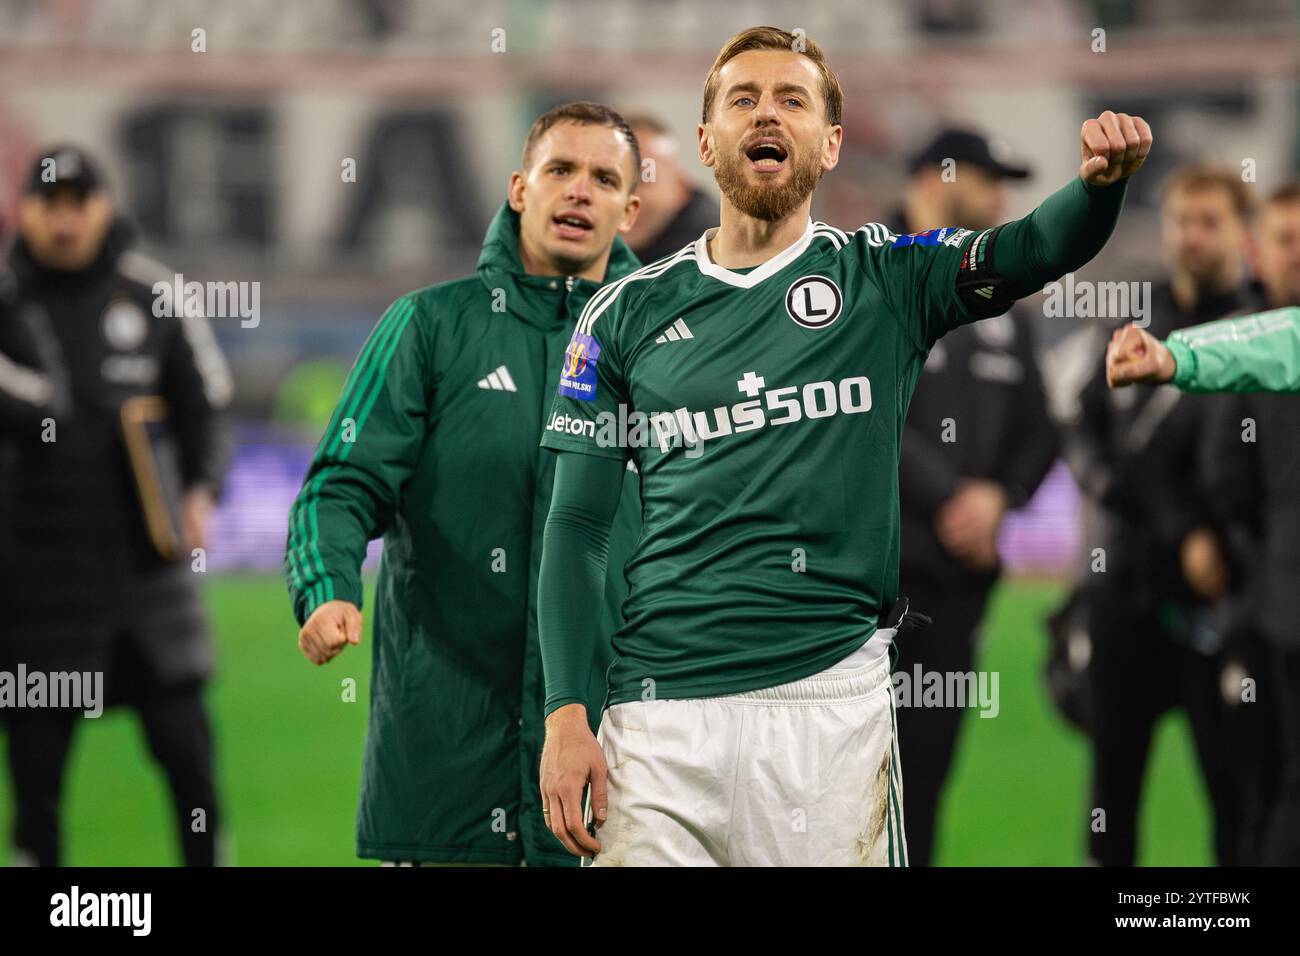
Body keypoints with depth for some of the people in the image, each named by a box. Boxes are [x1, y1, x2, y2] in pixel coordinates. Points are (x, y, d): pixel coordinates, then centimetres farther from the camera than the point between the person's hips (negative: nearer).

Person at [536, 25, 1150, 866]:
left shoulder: (884, 280, 7)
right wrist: (565, 715, -3)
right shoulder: (628, 314, 9)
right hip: (659, 698, 1)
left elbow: (1041, 248, -10)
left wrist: (1102, 179, -33)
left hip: (830, 697, -1)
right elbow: (578, 528, 8)